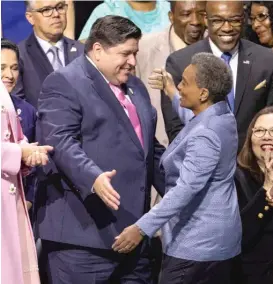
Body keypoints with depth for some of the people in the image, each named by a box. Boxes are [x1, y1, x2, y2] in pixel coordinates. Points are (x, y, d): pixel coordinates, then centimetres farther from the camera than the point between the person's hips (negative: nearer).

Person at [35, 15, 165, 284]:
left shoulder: (135, 87, 21)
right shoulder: (63, 83, -7)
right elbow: (61, 142, -19)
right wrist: (93, 178, -34)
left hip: (132, 226, 8)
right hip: (85, 229, -8)